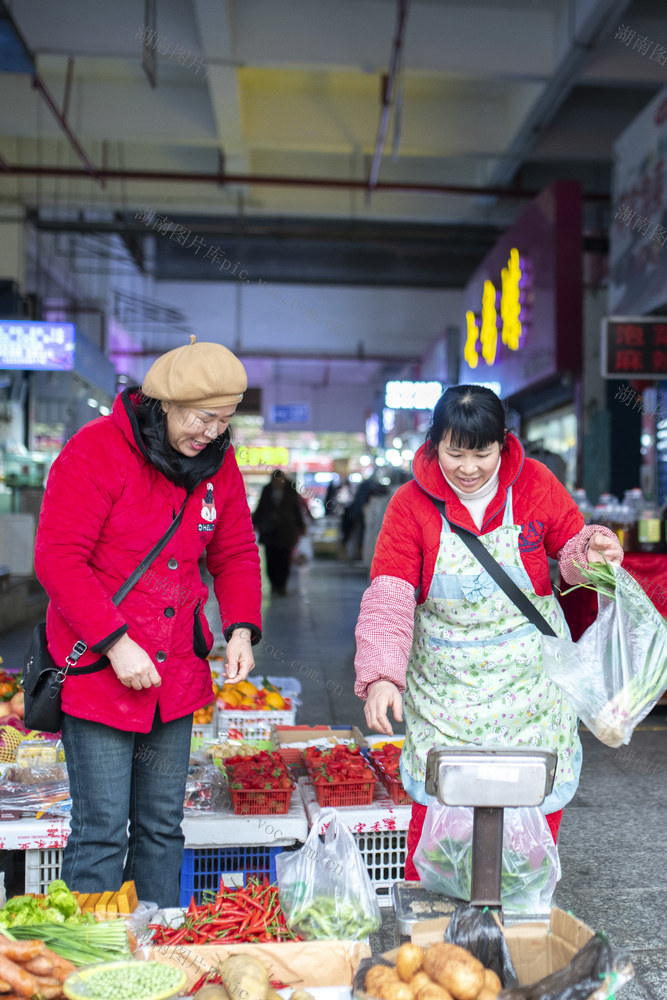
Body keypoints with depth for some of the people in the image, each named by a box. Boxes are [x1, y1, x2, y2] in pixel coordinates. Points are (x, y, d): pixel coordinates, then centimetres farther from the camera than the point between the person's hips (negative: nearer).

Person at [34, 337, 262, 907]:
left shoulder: (218, 463, 5)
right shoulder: (96, 450, -13)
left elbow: (236, 554, 13)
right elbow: (57, 559, -16)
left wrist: (241, 629, -4)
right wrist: (115, 642, -21)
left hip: (176, 678, 6)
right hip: (97, 671, -6)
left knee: (162, 827, 16)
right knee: (102, 833, -1)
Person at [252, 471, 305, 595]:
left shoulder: (290, 491, 2)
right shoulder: (267, 490, 5)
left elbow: (297, 509, 9)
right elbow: (260, 508, 13)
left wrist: (301, 526, 8)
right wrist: (254, 523, 8)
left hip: (286, 530, -1)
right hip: (269, 529, 1)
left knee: (284, 559, -6)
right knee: (271, 558, -3)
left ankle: (282, 585, 4)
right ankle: (274, 584, 10)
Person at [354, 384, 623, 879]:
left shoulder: (536, 483, -6)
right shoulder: (411, 503, -8)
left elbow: (572, 546, 6)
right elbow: (389, 594, -14)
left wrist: (591, 553, -19)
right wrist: (381, 675, -25)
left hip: (529, 678, 1)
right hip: (445, 686, -1)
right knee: (436, 802, 1)